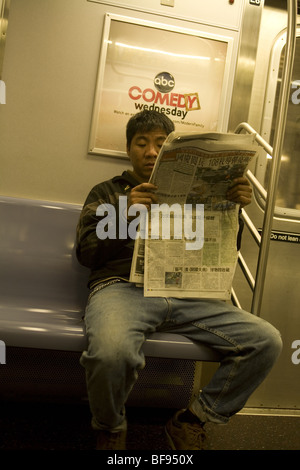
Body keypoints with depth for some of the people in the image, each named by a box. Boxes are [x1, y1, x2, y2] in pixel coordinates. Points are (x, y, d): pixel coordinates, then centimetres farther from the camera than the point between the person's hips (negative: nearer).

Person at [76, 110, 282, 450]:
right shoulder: (107, 193, 19)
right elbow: (86, 252, 6)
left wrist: (234, 206, -1)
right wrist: (125, 216, -10)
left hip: (183, 294, 4)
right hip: (122, 287, -3)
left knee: (266, 340, -16)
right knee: (113, 349, -38)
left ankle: (190, 423, 2)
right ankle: (110, 429, -2)